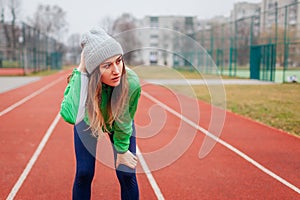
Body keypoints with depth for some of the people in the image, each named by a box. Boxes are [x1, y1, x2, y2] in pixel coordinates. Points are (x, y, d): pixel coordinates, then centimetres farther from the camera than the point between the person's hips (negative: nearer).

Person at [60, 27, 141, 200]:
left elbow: (123, 122, -21)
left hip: (121, 125, 0)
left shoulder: (132, 83, -38)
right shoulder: (81, 80, -40)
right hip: (87, 122, 0)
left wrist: (121, 150, -9)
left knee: (127, 174, -4)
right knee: (84, 173, -2)